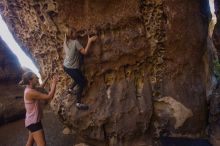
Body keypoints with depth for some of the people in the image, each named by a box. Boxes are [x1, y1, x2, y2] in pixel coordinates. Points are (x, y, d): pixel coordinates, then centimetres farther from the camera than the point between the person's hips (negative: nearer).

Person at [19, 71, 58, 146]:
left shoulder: (29, 89, 2)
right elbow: (49, 96, -25)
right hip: (33, 122, -10)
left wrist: (46, 79, 15)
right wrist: (54, 83, -18)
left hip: (33, 120, 10)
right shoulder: (30, 92, -26)